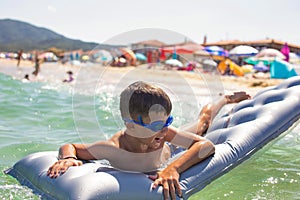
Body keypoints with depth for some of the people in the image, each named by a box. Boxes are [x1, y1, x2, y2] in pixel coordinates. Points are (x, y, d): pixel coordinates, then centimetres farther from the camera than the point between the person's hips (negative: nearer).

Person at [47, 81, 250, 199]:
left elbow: (207, 145, -51)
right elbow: (69, 146, -34)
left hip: (168, 156, 0)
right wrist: (68, 158, -58)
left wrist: (174, 168, -66)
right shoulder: (113, 149, -47)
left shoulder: (163, 132, -45)